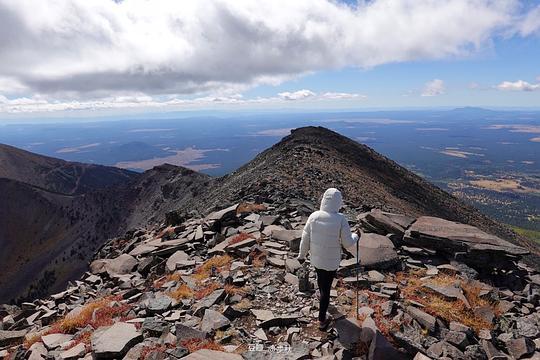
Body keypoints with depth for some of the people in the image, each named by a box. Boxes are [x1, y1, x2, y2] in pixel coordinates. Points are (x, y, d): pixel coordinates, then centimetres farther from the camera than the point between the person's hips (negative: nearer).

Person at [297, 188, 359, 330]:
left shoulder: (314, 216, -14)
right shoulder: (340, 219, -23)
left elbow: (305, 239, -6)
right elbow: (347, 243, -15)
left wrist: (302, 255, 10)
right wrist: (355, 237, 8)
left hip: (316, 258, 4)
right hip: (331, 261, -4)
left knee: (321, 280, 31)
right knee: (326, 288, 13)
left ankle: (324, 302, 59)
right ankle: (322, 320, 28)